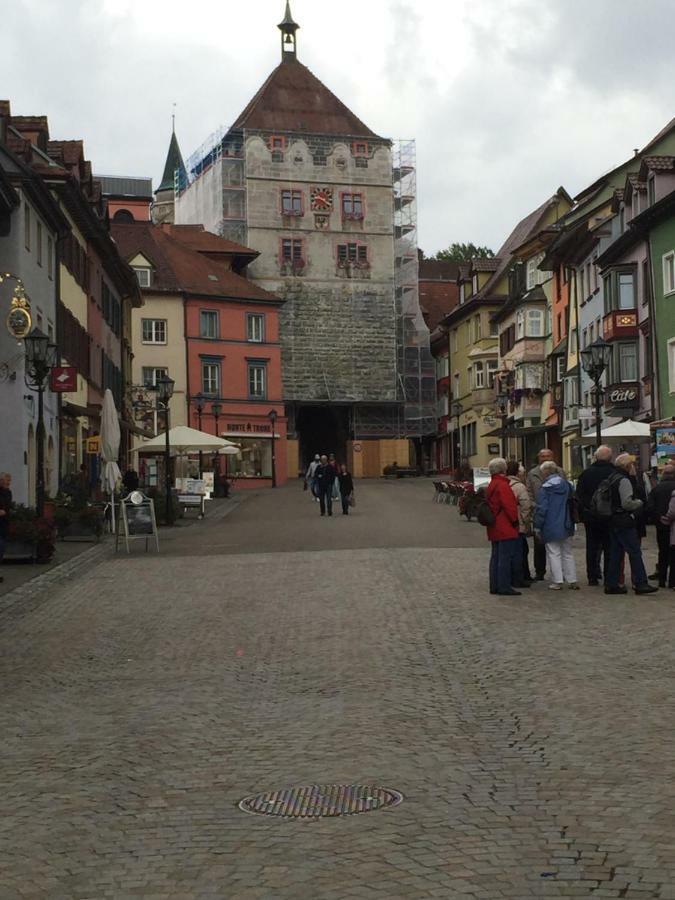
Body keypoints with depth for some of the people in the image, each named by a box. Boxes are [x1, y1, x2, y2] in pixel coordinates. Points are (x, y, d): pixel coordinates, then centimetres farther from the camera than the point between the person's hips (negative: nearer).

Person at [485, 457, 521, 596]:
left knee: (496, 557, 13)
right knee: (505, 557, -7)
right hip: (505, 528, -10)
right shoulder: (502, 485, -16)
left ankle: (494, 585, 17)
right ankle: (504, 586, -7)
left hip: (495, 528, 10)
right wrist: (514, 520, -7)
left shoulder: (491, 486, 15)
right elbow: (509, 506, -20)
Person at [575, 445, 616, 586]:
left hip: (590, 516, 2)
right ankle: (609, 577, 6)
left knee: (592, 547, 9)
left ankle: (592, 577, 8)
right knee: (609, 548, 6)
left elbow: (579, 495, 2)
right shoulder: (614, 473, -10)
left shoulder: (586, 473, -1)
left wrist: (582, 514, 10)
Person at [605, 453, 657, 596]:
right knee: (635, 552, -6)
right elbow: (627, 503, -21)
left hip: (613, 522, 9)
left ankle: (611, 584, 12)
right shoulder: (624, 481, -15)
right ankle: (641, 584, -7)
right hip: (624, 522, -9)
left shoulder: (613, 479, 14)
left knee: (616, 552, 11)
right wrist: (639, 503, -4)